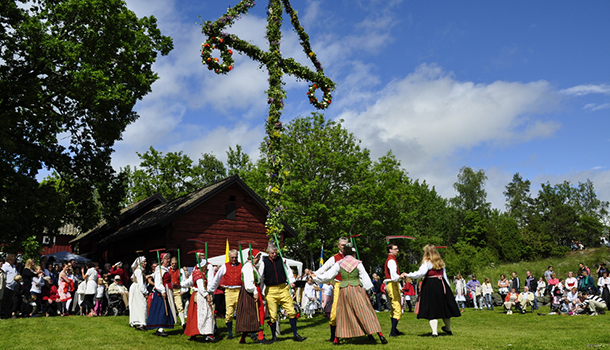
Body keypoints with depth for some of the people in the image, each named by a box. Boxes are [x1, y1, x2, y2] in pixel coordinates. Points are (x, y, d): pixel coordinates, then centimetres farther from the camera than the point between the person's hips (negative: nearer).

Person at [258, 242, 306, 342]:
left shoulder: (281, 260, 7)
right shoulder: (264, 262, 1)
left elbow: (288, 271, 14)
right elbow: (260, 278, 5)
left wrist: (291, 281, -3)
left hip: (283, 288, 2)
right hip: (270, 291, -2)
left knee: (291, 311, -1)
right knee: (272, 315, 1)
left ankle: (295, 335, 8)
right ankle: (274, 337, 18)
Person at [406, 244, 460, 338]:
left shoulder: (427, 262, -8)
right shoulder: (440, 262, 13)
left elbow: (421, 273, -18)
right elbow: (444, 275, 16)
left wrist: (408, 275, -9)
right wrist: (448, 286, 22)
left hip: (430, 286, -6)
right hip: (441, 285, 6)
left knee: (431, 309, -2)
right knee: (444, 307, 17)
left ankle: (434, 332, -8)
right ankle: (448, 329, 33)